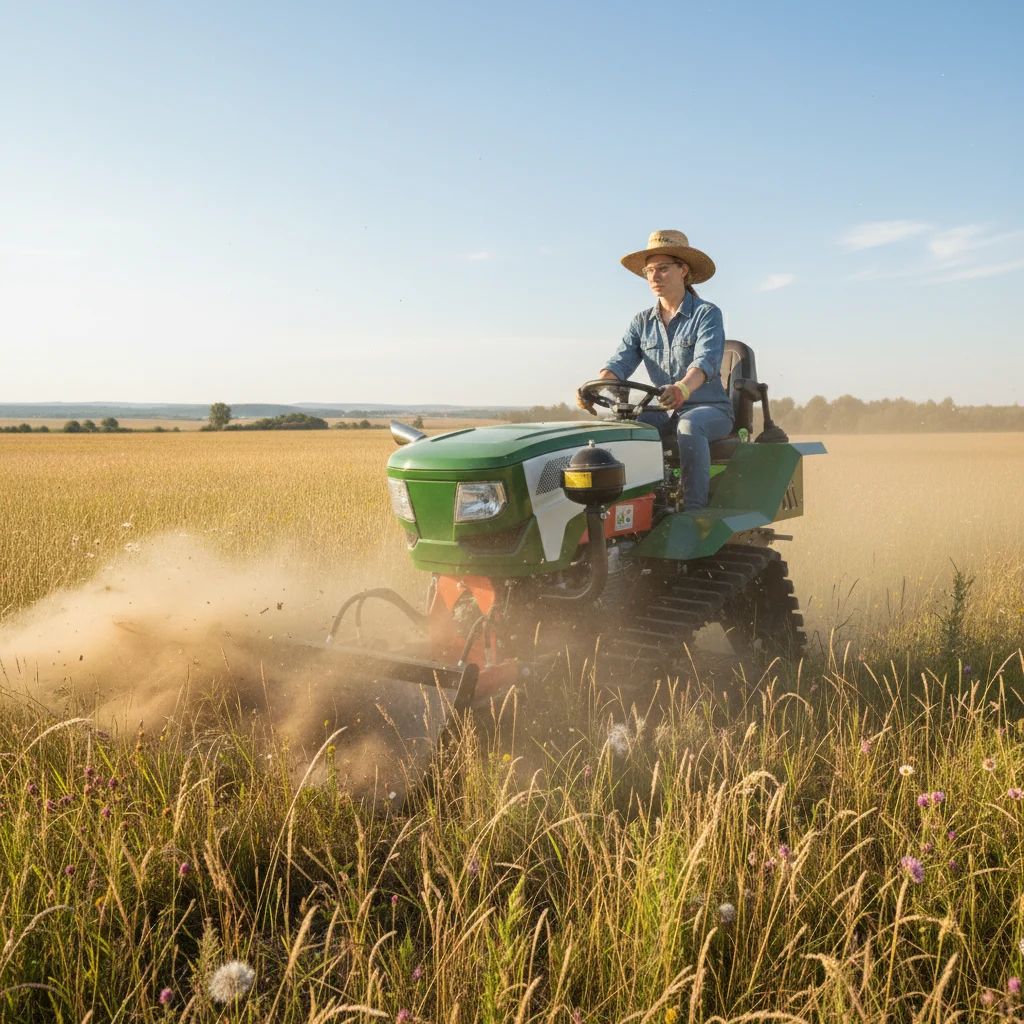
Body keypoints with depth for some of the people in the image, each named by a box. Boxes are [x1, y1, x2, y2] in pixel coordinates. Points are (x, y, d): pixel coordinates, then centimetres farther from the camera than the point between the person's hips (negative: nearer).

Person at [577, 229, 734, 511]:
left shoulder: (707, 313, -6)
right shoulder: (643, 322, 10)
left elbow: (706, 360, -24)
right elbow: (621, 361, -5)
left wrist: (683, 388, -47)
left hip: (710, 408, -5)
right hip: (665, 411, 5)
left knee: (689, 426, -38)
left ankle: (694, 511, -36)